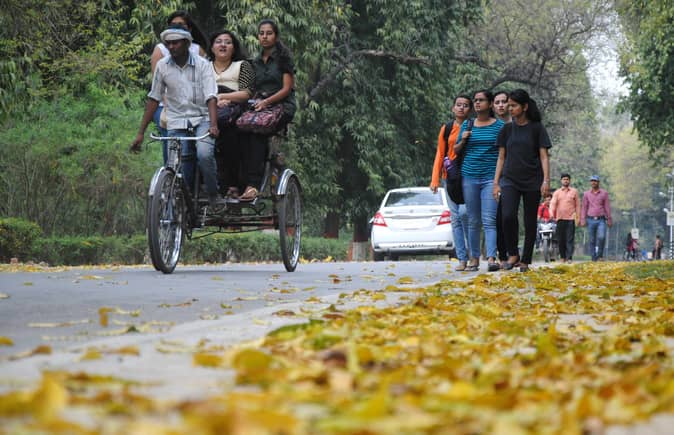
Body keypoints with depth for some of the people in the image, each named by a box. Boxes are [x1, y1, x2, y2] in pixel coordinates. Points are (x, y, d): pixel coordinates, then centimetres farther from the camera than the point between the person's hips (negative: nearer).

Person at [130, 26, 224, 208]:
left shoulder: (202, 64, -5)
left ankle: (214, 195, -9)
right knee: (182, 166, -6)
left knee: (204, 154, -27)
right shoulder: (162, 66, 2)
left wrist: (213, 125, -30)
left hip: (201, 119, -2)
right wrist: (141, 133, 4)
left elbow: (210, 97, -13)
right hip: (177, 123, 2)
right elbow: (153, 99, 6)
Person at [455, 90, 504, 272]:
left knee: (489, 220, -12)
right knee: (473, 221, 6)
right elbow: (456, 150, 17)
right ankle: (474, 258, 11)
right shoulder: (467, 125, 11)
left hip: (491, 177, -3)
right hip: (469, 177, 3)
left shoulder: (499, 126, 3)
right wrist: (463, 140, -4)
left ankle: (491, 258, -20)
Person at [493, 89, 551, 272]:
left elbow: (544, 157, -1)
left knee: (530, 222, 2)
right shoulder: (506, 130, 9)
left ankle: (525, 261, 12)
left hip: (532, 181, -1)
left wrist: (546, 181, -11)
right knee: (508, 216, -20)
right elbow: (501, 157, 12)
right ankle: (512, 254, -4)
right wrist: (496, 183, 6)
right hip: (510, 180, 1)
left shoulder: (537, 129, 1)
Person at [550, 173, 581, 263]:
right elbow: (553, 203, 1)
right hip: (560, 219, 2)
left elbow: (577, 205, 9)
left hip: (571, 219, -2)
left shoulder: (574, 192, 10)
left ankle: (569, 258, -12)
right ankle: (562, 257, 15)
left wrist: (578, 217, 3)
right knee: (560, 239, 4)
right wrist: (552, 214, -17)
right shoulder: (557, 192, 12)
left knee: (570, 239, -8)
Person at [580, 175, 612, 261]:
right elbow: (584, 207, 11)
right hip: (591, 220, 2)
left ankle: (600, 256, -6)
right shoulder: (586, 194, 9)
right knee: (592, 240, 2)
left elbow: (607, 206, 7)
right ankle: (594, 258, 8)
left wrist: (609, 219, 5)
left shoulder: (604, 193, 6)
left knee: (601, 237, -19)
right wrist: (583, 220, 3)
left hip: (601, 219, -2)